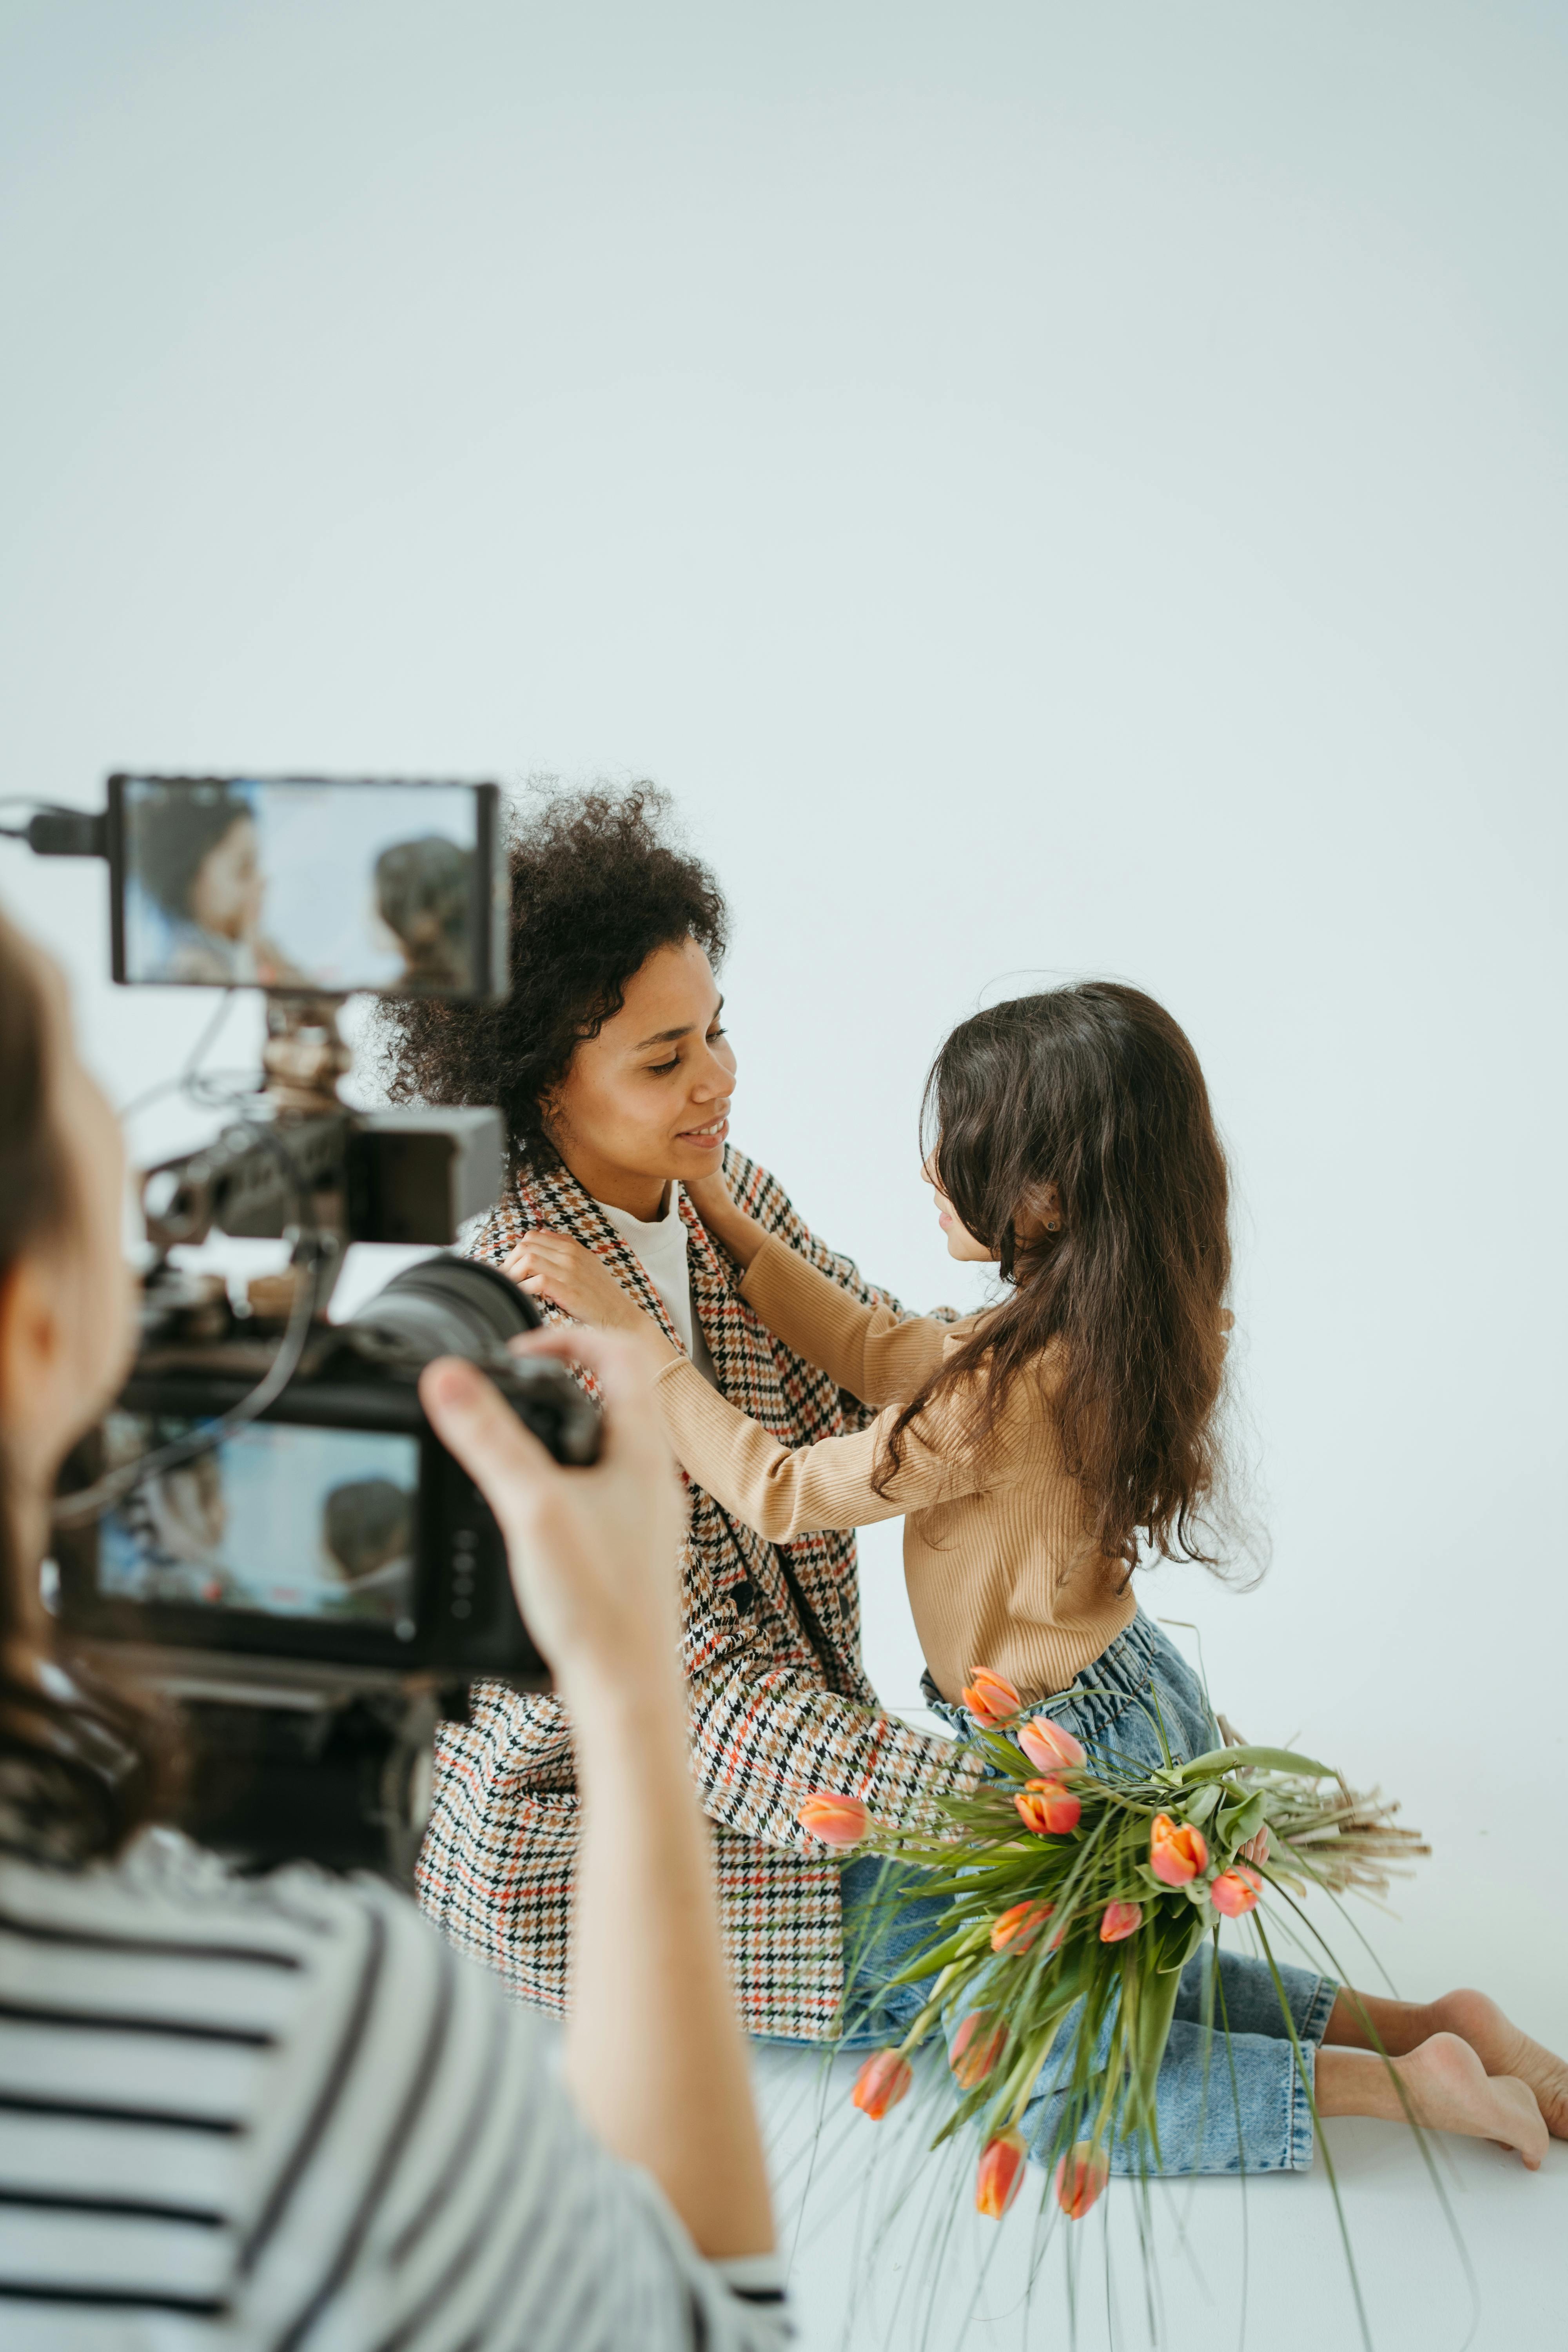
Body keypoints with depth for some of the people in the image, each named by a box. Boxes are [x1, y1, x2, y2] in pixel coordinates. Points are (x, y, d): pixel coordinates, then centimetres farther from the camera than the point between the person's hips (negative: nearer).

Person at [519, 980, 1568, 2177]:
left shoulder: (1012, 1389, -31)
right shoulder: (1104, 1331, -5)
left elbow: (785, 1492, -19)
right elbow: (885, 1351, 7)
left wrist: (639, 1338, -14)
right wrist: (726, 1221, 4)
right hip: (1134, 1708, 8)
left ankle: (1400, 2082, 7)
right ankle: (1405, 2021, 21)